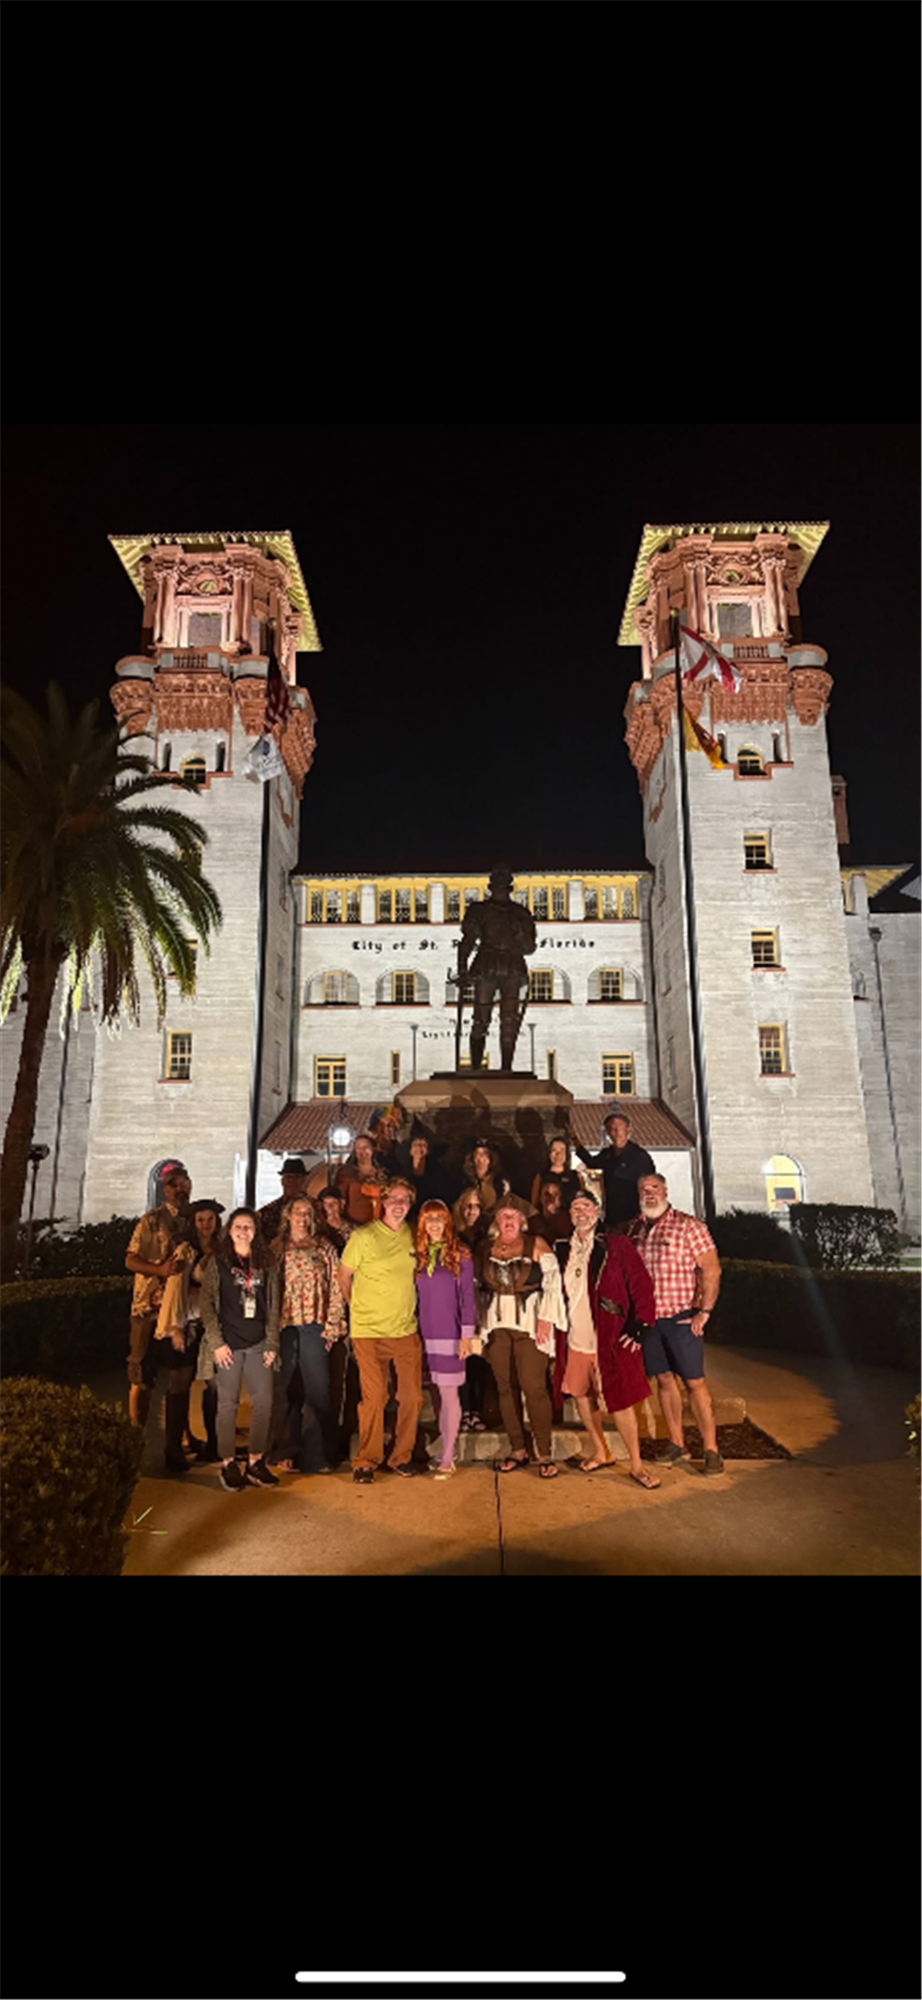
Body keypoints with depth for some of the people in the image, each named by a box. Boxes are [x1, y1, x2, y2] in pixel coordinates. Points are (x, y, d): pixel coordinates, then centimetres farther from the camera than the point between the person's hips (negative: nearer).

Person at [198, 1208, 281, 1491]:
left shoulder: (266, 1264, 9)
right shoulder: (217, 1262, 2)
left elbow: (273, 1306, 10)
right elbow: (207, 1304, -2)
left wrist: (272, 1343, 4)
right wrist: (216, 1342, -8)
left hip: (258, 1344, 3)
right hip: (229, 1344, -3)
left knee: (263, 1402, 2)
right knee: (228, 1404, 2)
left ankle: (256, 1463, 15)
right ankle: (228, 1464, 14)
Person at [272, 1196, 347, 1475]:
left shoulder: (324, 1249, 8)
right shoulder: (275, 1249, 10)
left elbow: (336, 1289, 5)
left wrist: (332, 1326, -3)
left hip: (314, 1326, -1)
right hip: (284, 1326, 1)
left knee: (317, 1389, 0)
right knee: (285, 1391, 3)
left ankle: (316, 1455, 9)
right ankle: (289, 1452, 14)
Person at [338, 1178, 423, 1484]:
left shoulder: (413, 1236, 5)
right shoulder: (364, 1236, -9)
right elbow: (344, 1276, 1)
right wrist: (359, 1309, 7)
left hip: (406, 1330, 4)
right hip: (370, 1332, -4)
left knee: (412, 1397, 6)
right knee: (374, 1398, -3)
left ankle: (401, 1457, 24)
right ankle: (366, 1462, 15)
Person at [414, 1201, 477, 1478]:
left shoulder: (460, 1254, -3)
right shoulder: (418, 1255, 8)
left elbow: (467, 1295, -3)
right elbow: (414, 1295, 11)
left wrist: (467, 1334, -7)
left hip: (449, 1334, -4)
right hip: (425, 1334, 4)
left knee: (448, 1395, -3)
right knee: (436, 1394, 9)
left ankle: (447, 1458, 4)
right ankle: (447, 1451, 21)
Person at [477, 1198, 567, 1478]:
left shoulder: (536, 1245, -2)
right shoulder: (485, 1248, 8)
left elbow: (552, 1283, -5)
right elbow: (478, 1287, 14)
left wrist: (545, 1319, -12)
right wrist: (480, 1323, 8)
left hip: (529, 1325, -3)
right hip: (497, 1326, 4)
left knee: (534, 1387, -7)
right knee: (505, 1388, 7)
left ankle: (545, 1454, 4)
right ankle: (517, 1450, 19)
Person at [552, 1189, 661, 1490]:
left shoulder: (616, 1245, -6)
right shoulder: (562, 1249, 6)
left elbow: (641, 1284, -7)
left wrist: (640, 1324, -11)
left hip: (610, 1338, -5)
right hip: (575, 1339, 5)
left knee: (621, 1400, 0)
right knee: (581, 1393, 14)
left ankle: (636, 1464, 17)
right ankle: (599, 1453, 34)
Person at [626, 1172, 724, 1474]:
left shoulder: (688, 1225, -7)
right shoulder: (635, 1229, 7)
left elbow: (711, 1268, -9)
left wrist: (704, 1310, -14)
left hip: (682, 1318, -4)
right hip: (647, 1318, 5)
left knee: (694, 1382, -1)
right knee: (664, 1379, 12)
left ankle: (711, 1449, 8)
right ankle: (677, 1443, 24)